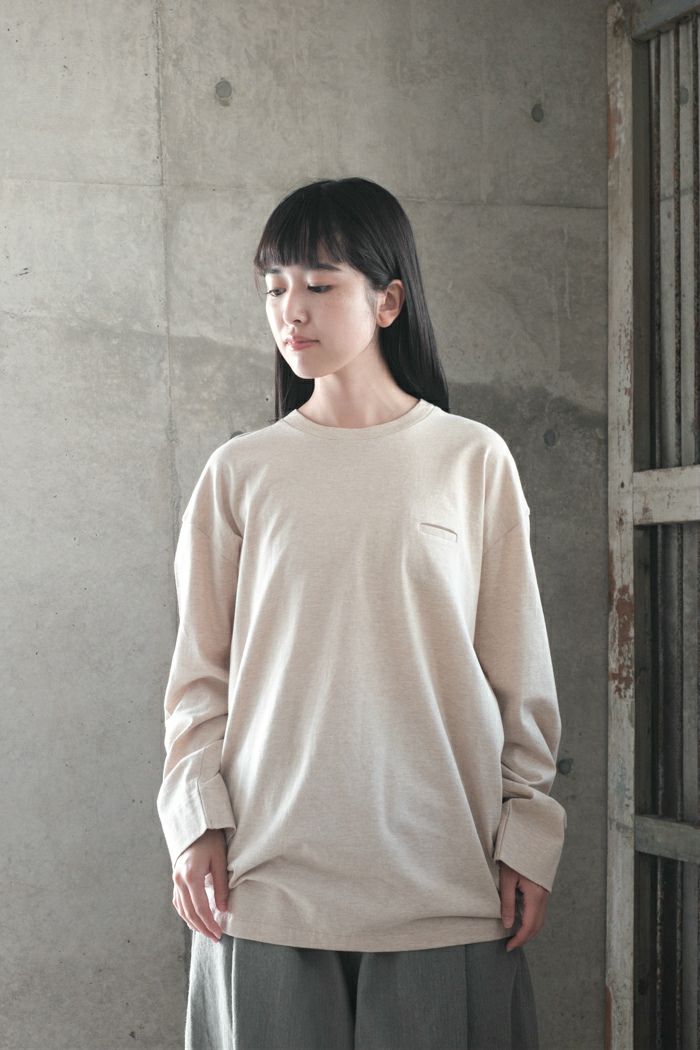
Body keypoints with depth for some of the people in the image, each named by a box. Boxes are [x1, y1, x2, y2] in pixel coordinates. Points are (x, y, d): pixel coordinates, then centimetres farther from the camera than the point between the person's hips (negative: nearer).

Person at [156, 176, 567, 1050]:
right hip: (268, 872, 1)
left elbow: (520, 672, 4)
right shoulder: (239, 473, 5)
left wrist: (528, 835, 2)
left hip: (441, 875, -1)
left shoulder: (473, 461, 2)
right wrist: (196, 823, -2)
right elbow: (200, 672, 7)